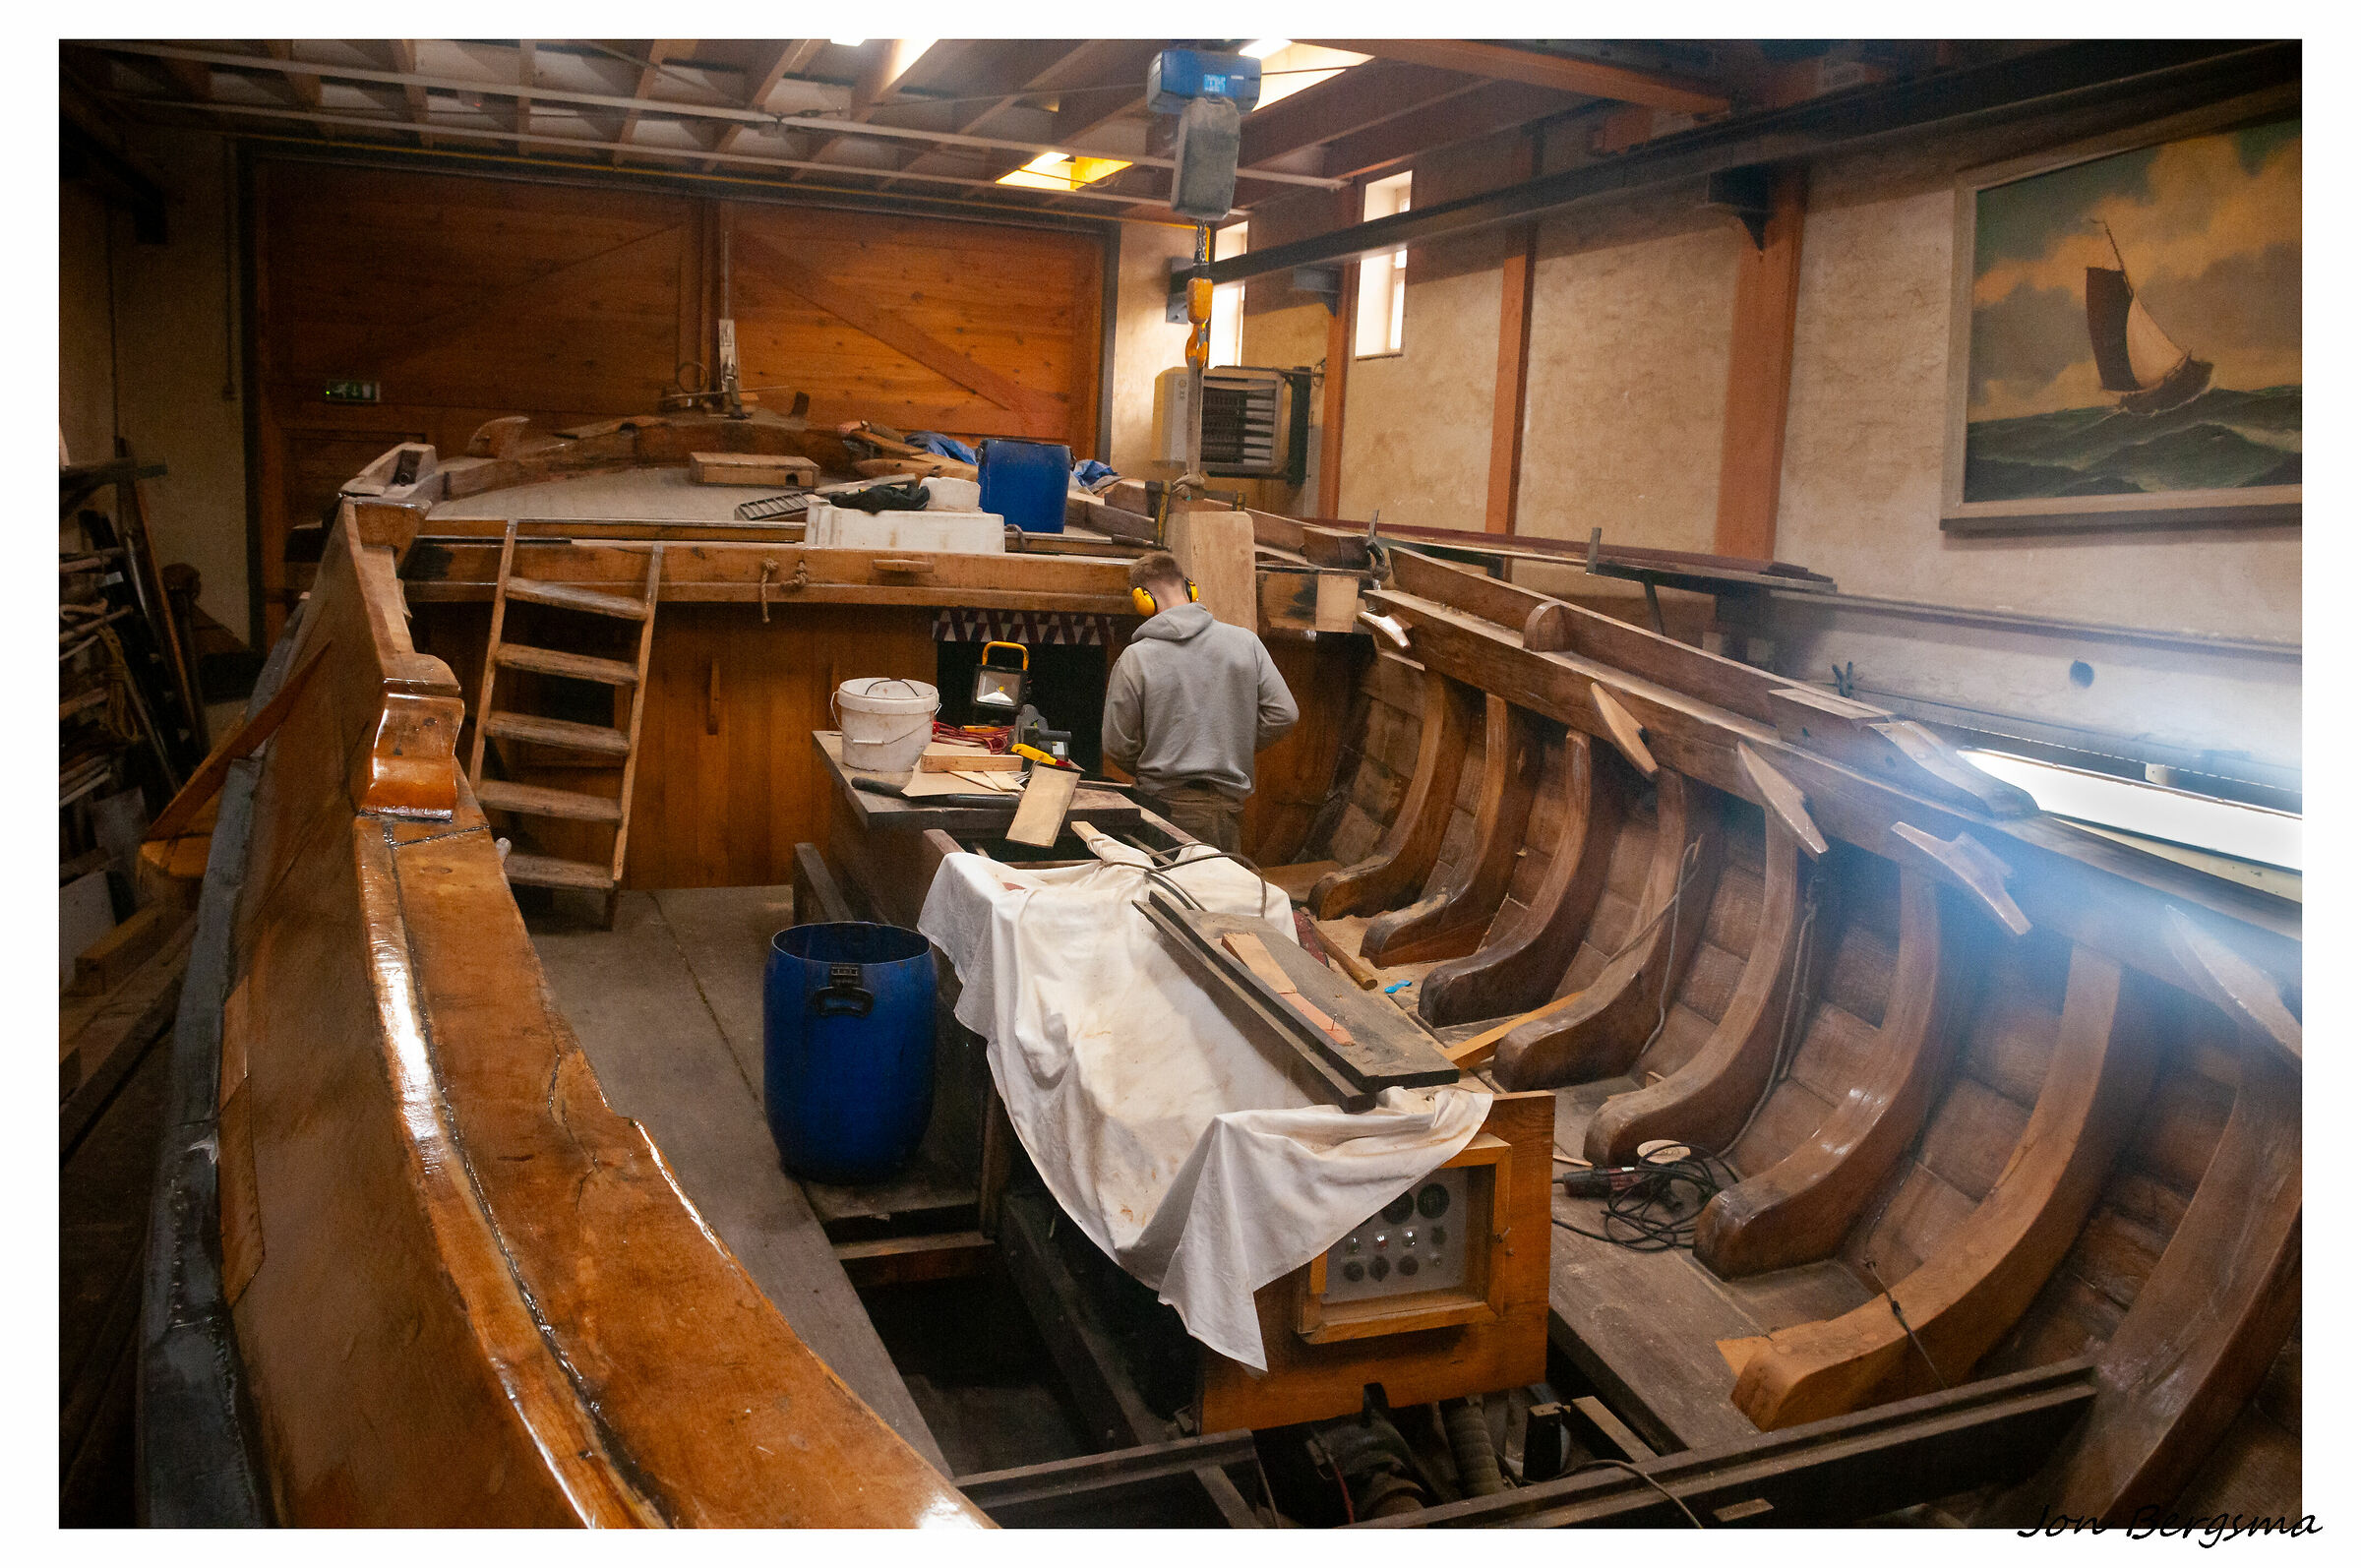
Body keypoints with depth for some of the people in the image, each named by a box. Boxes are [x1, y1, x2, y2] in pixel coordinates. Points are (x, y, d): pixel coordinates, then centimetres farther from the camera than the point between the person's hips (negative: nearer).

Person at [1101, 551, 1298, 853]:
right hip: (1226, 803, 3)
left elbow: (1116, 745, -3)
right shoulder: (1245, 641, 1)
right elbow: (1283, 714, 2)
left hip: (1162, 804, -2)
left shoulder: (1135, 658, -6)